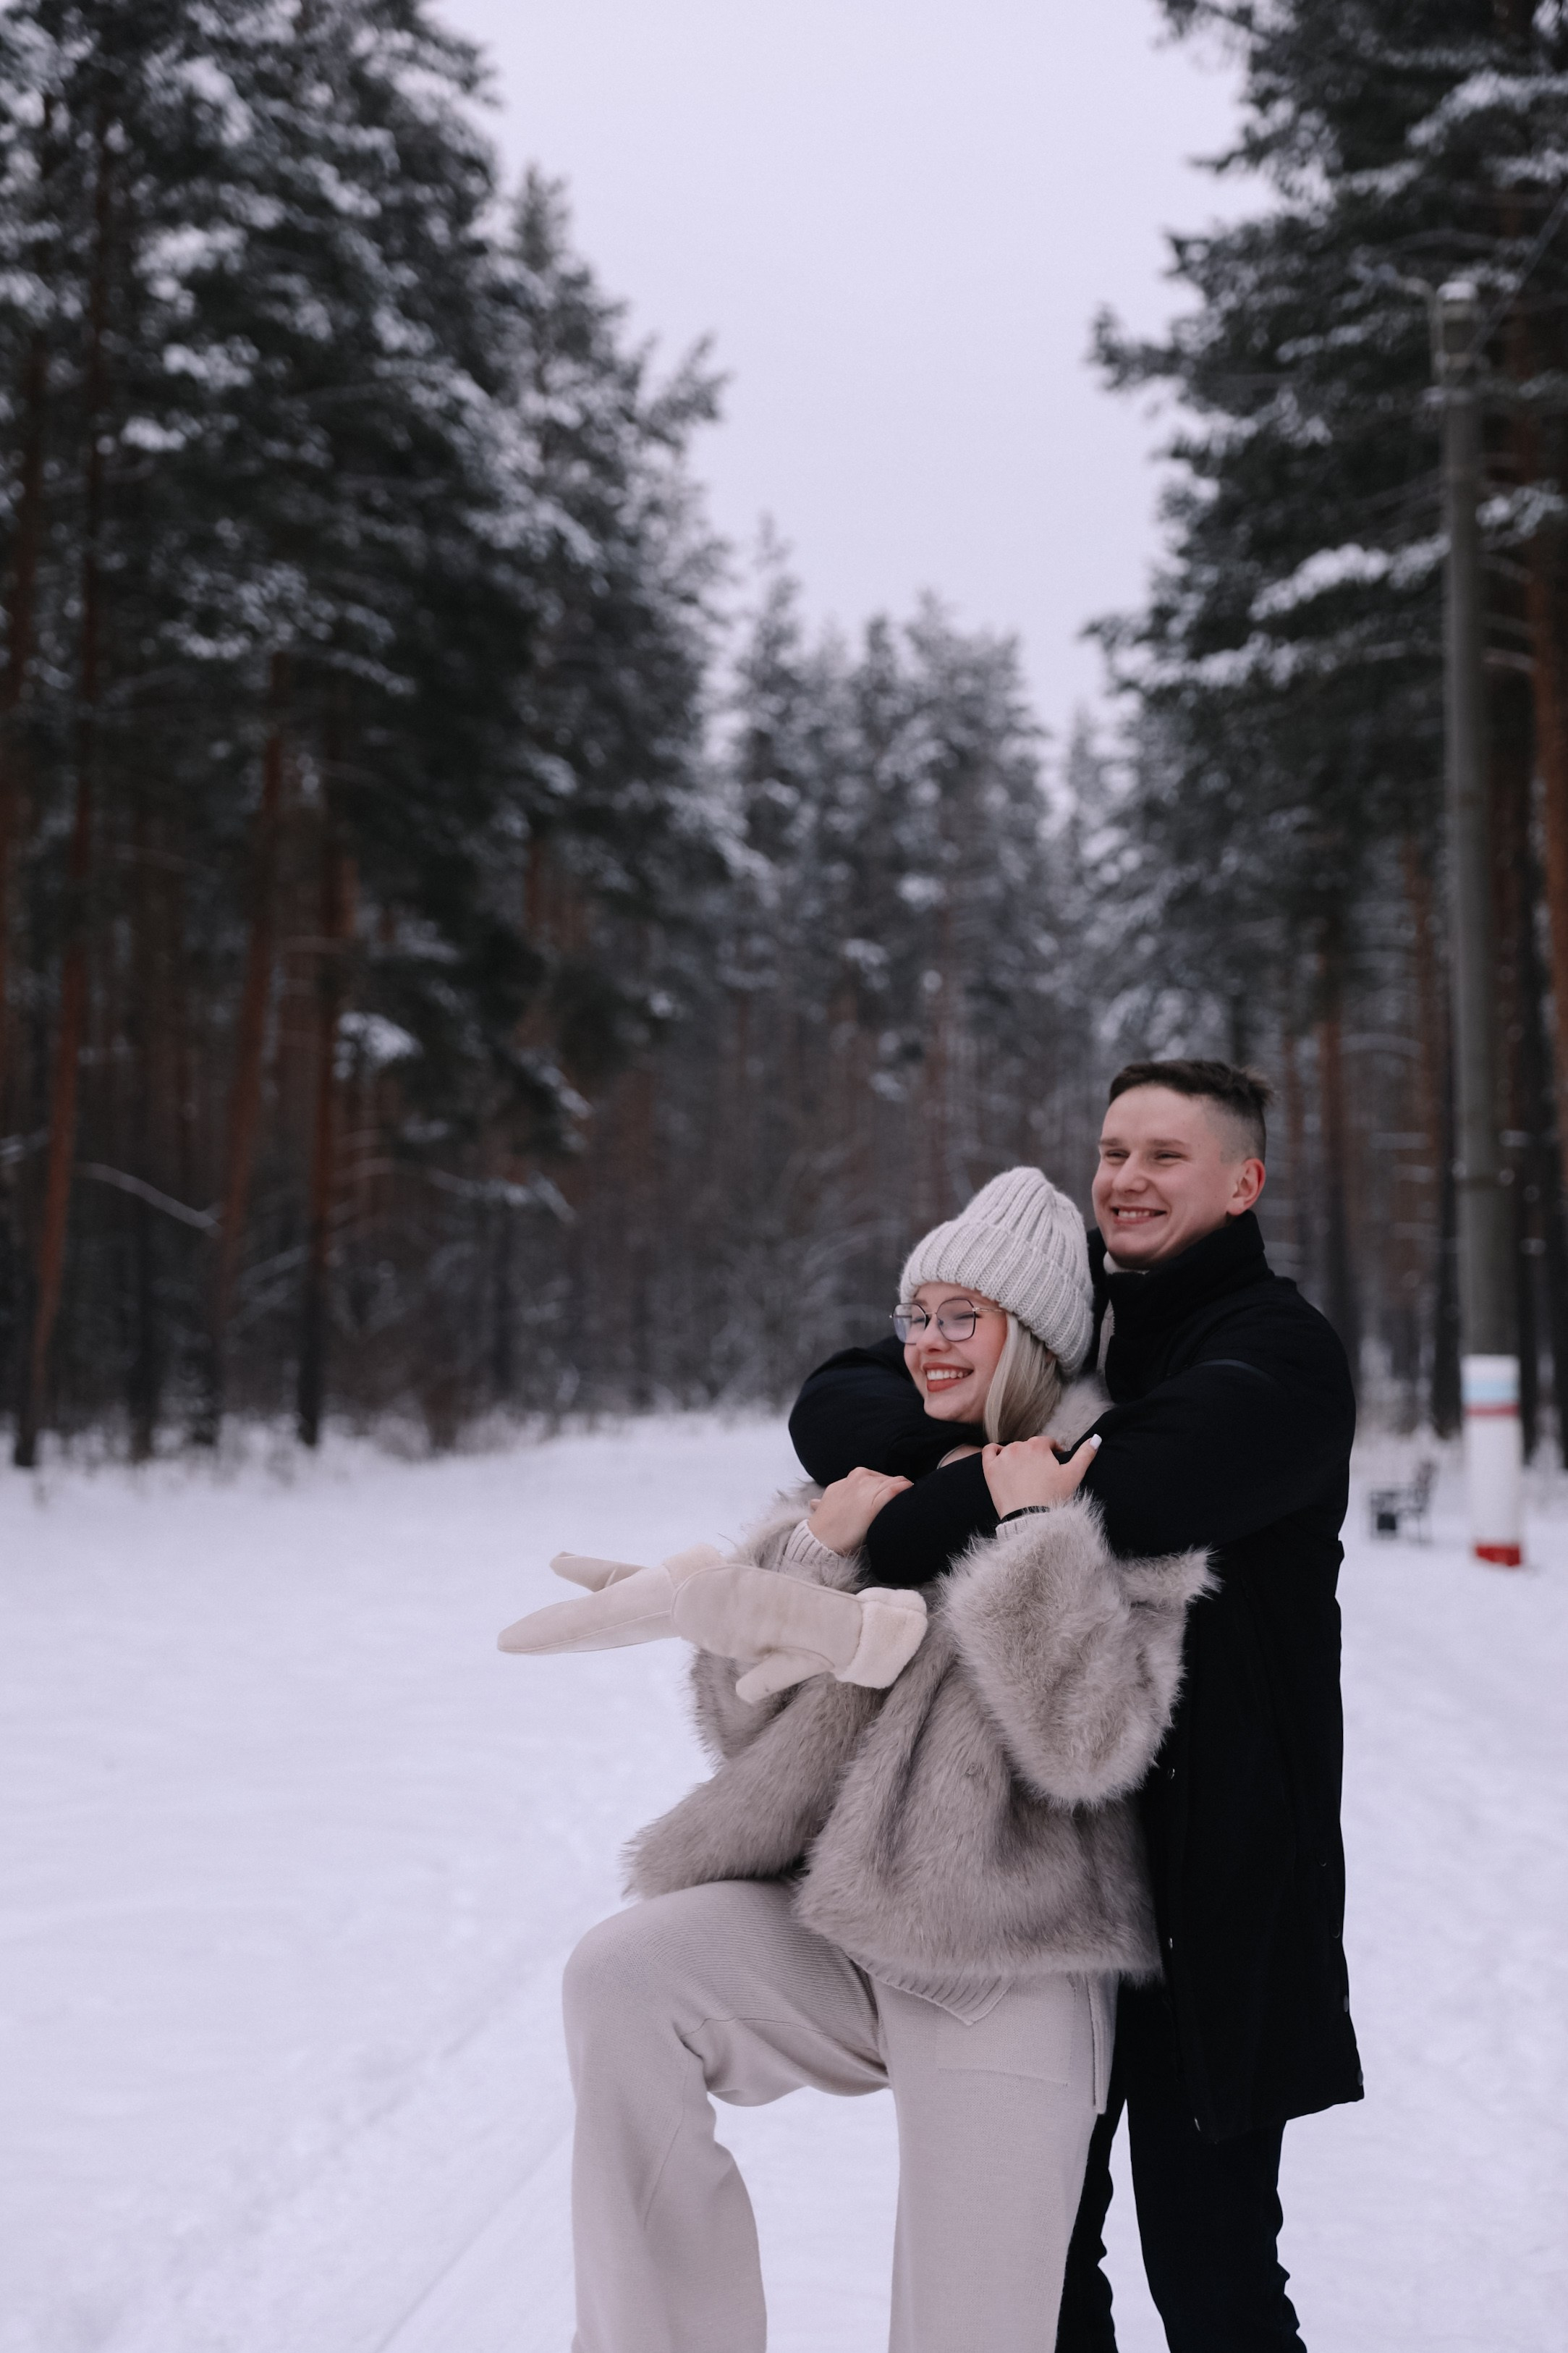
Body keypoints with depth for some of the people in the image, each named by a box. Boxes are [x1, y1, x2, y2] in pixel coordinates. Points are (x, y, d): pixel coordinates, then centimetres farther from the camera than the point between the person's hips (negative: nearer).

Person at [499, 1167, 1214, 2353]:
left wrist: (1037, 1532, -16)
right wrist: (817, 1550, -5)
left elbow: (1088, 1742, -15)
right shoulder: (873, 1482, 14)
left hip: (1010, 1970, -4)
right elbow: (744, 1722, 8)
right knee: (621, 1974, -23)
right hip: (844, 1924, 5)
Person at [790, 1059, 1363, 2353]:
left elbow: (1144, 1483, -29)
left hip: (1207, 1867, -6)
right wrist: (949, 1451, -18)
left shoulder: (1279, 1350, -9)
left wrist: (899, 1520, -24)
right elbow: (837, 1403, 4)